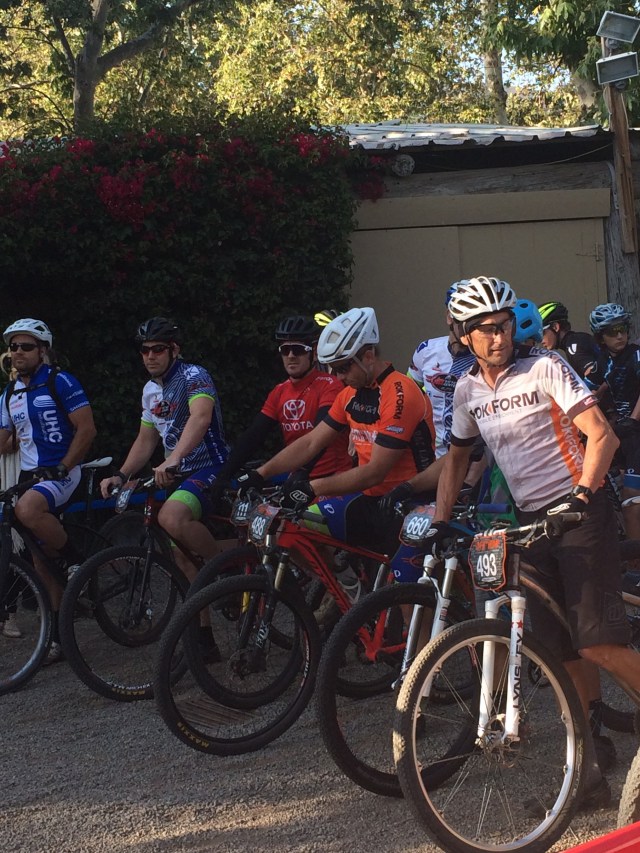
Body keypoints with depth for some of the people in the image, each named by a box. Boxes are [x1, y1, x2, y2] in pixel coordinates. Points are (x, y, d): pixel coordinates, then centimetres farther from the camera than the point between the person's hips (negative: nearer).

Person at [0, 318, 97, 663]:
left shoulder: (60, 382, -7)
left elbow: (86, 429, -12)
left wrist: (63, 468, -16)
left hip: (61, 473, -7)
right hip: (29, 477, 7)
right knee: (40, 560, 4)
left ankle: (76, 562, -14)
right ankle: (58, 634, 12)